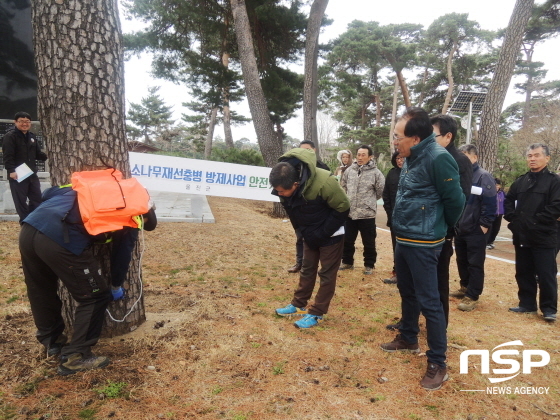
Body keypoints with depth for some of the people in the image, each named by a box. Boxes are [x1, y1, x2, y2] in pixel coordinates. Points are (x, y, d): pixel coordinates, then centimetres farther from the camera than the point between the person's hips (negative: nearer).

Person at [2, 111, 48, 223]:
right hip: (17, 175, -7)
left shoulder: (32, 136, 15)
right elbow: (8, 156, -16)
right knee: (21, 201, 0)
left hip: (32, 174, 7)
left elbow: (38, 154, 20)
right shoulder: (10, 136, -8)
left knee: (37, 199, 10)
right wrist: (11, 170, -26)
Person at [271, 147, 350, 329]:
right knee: (307, 270, 16)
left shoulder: (324, 182, -37)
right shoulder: (285, 187, -18)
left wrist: (322, 233, -20)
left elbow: (343, 208, -23)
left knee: (327, 274, 2)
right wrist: (304, 232, -1)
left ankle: (316, 313, 12)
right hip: (310, 234, 6)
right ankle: (299, 305, 28)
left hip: (330, 234, -6)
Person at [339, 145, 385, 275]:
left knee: (369, 242, 9)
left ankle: (369, 265, 26)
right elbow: (343, 186, 16)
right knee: (347, 240, 16)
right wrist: (348, 200, 12)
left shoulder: (375, 172, -9)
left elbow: (381, 191, -2)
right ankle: (347, 262, 34)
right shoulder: (349, 170, 3)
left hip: (367, 213, -4)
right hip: (349, 212, 4)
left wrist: (369, 201, 7)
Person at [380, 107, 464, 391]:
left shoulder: (438, 158, -19)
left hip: (422, 243, -9)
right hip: (404, 239, 9)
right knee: (407, 292, 21)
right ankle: (408, 339, 41)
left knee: (429, 302, -1)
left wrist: (444, 228, 2)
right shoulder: (412, 158, 8)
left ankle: (437, 364, 13)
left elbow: (455, 200, -14)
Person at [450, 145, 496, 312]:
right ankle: (465, 288, 32)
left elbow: (490, 203, -15)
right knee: (461, 261, 17)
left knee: (475, 264, 1)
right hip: (460, 228, 7)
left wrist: (484, 225, -18)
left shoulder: (484, 177, -9)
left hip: (476, 230, -7)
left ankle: (472, 296, 8)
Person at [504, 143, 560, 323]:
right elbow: (508, 200, 20)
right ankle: (527, 304, 24)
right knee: (524, 273, 12)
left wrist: (535, 221, -16)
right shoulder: (520, 181, 13)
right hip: (521, 236, 6)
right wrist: (513, 218, 4)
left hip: (544, 237, -5)